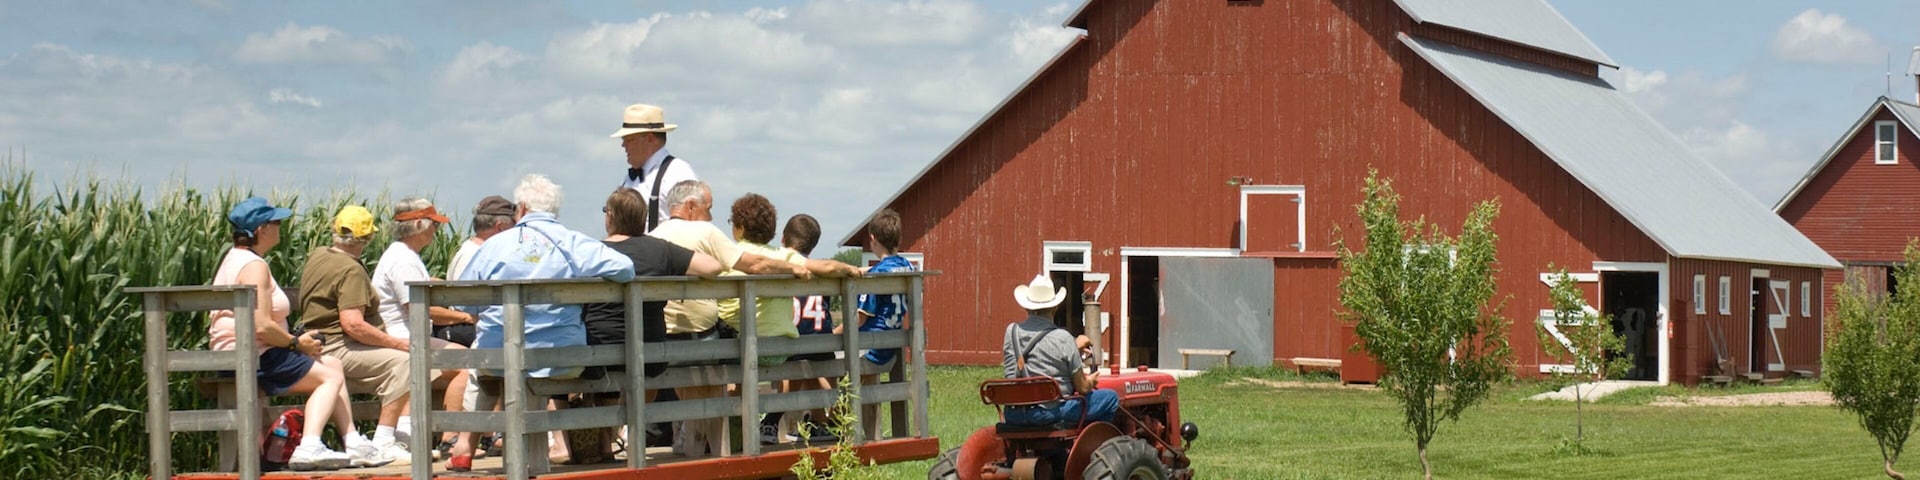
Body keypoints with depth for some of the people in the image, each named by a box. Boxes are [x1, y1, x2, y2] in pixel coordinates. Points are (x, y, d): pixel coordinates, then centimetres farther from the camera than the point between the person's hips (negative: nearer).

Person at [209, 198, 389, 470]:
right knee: (330, 377, -6)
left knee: (332, 365, 15)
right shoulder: (254, 266, -17)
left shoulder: (235, 258, 18)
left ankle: (353, 444, 11)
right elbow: (262, 327, -26)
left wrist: (296, 340, 12)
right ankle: (309, 447, -20)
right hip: (252, 357, -11)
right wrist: (297, 343, -11)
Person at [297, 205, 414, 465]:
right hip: (336, 349, -11)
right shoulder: (351, 270, -16)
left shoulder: (316, 256, 14)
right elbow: (353, 324, -27)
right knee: (401, 361, -22)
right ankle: (383, 443, -24)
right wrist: (399, 344, -20)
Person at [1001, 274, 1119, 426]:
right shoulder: (1062, 338, -11)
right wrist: (1090, 381, 20)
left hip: (1014, 415, 6)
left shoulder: (1012, 331, 2)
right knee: (1110, 398, 7)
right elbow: (1082, 388, -5)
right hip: (1051, 412, -6)